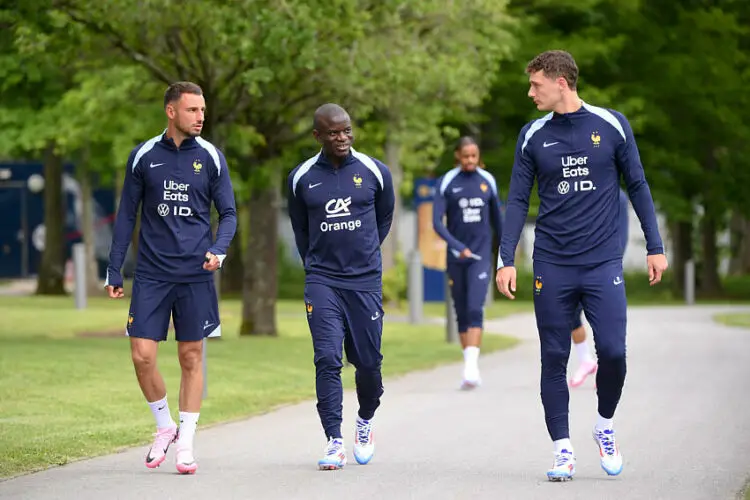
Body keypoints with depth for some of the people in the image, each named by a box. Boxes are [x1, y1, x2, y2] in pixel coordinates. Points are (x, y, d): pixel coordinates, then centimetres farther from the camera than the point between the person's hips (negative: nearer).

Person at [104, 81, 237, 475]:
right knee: (142, 356, -6)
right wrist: (114, 271, 5)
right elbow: (126, 214, 8)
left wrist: (218, 250, -14)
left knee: (191, 357, 3)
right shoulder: (143, 156, 2)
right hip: (151, 275, 0)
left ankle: (185, 443, 12)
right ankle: (165, 427, 17)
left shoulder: (210, 157, 2)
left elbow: (228, 213, 6)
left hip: (195, 274, 0)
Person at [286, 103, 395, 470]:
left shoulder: (374, 172, 0)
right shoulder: (301, 178, 1)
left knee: (368, 361, 4)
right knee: (327, 359, -12)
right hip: (322, 281, -1)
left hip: (365, 281, 1)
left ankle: (365, 422, 32)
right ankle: (334, 443, -10)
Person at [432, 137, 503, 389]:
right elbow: (436, 222, -10)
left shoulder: (488, 181, 4)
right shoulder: (446, 183, -3)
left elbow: (497, 219, 15)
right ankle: (470, 369, 16)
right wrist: (459, 247, -22)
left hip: (481, 256, -1)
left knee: (475, 309, -16)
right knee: (461, 312, 7)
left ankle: (471, 366, -23)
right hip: (456, 257, 1)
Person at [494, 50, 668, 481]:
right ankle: (563, 449, 9)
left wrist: (655, 247, 5)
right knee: (554, 360, 1)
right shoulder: (533, 135, 5)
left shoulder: (611, 125, 0)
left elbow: (638, 186, 7)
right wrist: (506, 260, 0)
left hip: (603, 263, -2)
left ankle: (605, 426, 16)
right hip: (552, 266, 2)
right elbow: (518, 200, 8)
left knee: (612, 351, -10)